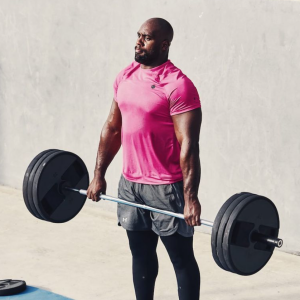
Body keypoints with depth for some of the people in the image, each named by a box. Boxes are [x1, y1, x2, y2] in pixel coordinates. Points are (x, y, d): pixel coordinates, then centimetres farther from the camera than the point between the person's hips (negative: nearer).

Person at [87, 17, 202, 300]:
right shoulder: (125, 77, 6)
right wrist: (98, 174, 14)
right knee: (140, 252, 18)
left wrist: (190, 197, -24)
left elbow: (188, 145, -20)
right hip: (130, 182, 7)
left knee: (181, 256, 3)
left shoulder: (178, 86, -17)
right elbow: (112, 127, 14)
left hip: (167, 186, -7)